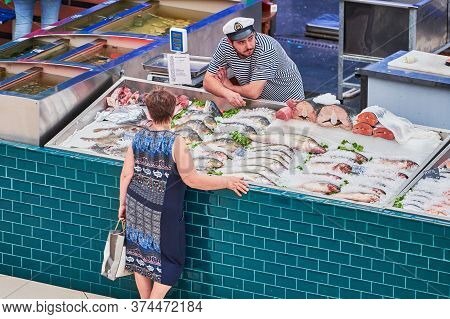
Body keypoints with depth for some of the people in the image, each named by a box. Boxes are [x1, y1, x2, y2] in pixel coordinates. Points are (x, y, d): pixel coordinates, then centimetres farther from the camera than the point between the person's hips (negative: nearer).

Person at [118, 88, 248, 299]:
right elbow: (191, 179, -19)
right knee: (170, 260, 11)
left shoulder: (139, 137, -5)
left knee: (141, 252, 19)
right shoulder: (175, 143, -20)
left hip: (137, 208, 5)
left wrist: (123, 203, 12)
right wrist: (226, 182, -11)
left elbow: (126, 174, 0)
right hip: (163, 212, -5)